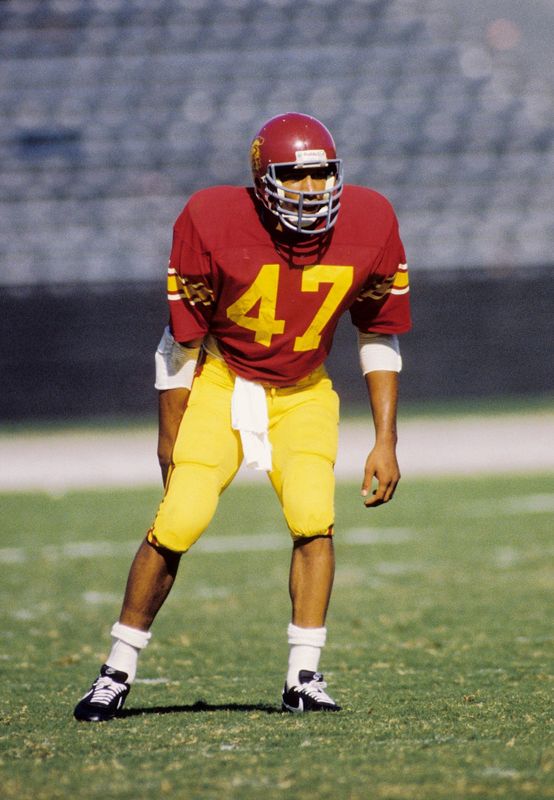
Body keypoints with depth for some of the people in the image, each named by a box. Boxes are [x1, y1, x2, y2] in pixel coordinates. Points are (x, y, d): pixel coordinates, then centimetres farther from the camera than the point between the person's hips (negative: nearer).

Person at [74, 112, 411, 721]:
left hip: (303, 394, 2)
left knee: (313, 515, -19)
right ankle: (118, 670, 3)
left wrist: (385, 441, -4)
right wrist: (171, 442, -4)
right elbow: (181, 345, -11)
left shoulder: (369, 226, -15)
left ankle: (303, 678, -9)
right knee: (178, 521, -13)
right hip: (220, 384, -2)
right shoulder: (213, 224, -23)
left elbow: (379, 338, -1)